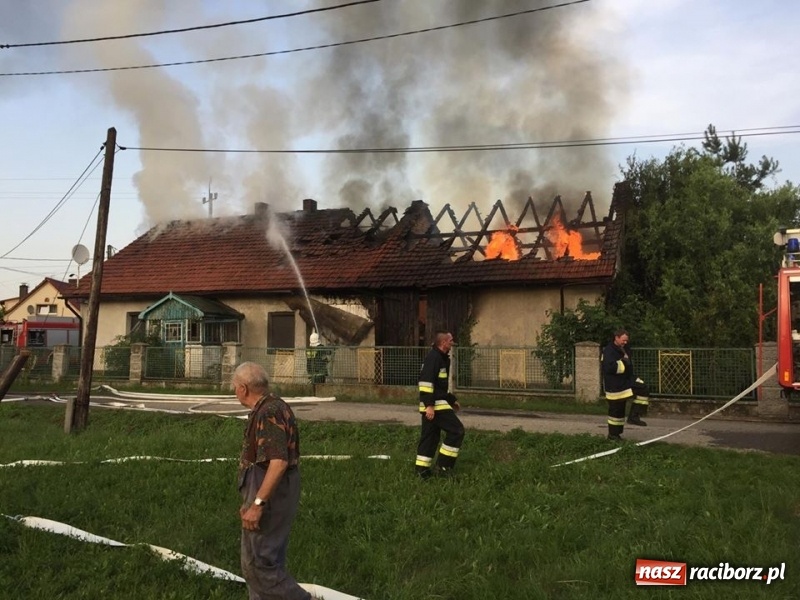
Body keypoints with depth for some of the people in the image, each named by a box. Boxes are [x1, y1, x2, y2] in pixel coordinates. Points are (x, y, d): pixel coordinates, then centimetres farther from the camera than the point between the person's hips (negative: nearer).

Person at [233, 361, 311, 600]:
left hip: (269, 496, -10)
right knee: (269, 561, 16)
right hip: (274, 494, 10)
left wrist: (257, 504, -26)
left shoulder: (268, 413, -20)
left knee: (257, 564, -2)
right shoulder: (274, 407, 12)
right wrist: (253, 500, 25)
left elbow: (279, 462, -29)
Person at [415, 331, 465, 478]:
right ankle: (443, 465, -1)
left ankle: (422, 469, 16)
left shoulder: (441, 358, 18)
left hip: (432, 405, 10)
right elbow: (426, 382, -23)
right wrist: (429, 405, -27)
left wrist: (452, 400, 28)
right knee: (457, 430, -6)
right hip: (434, 405, -10)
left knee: (430, 435, 12)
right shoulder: (433, 357, -15)